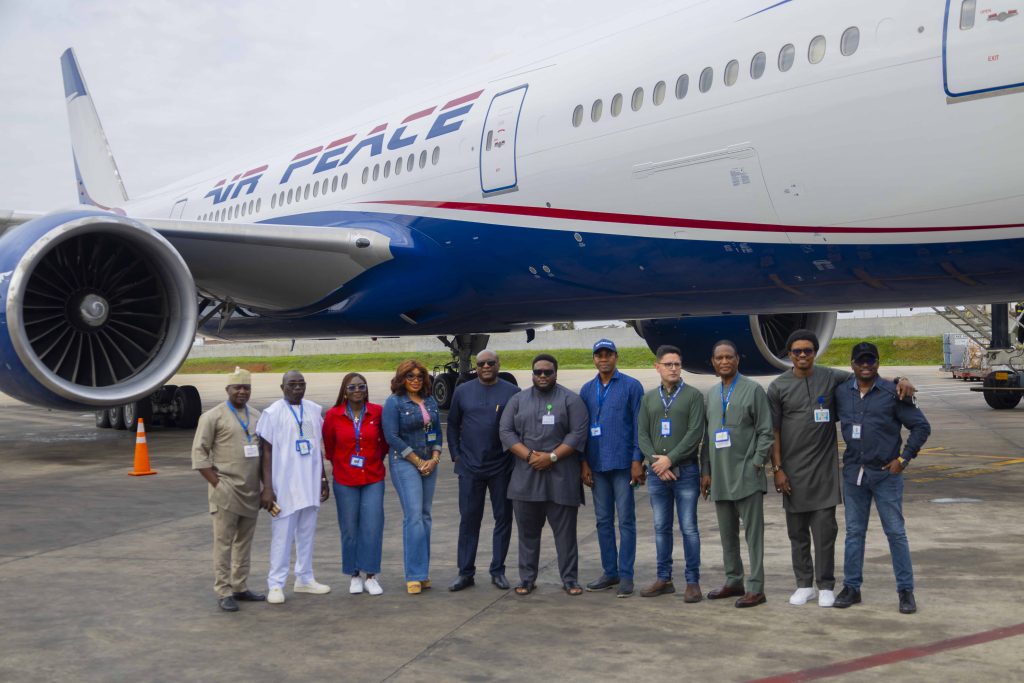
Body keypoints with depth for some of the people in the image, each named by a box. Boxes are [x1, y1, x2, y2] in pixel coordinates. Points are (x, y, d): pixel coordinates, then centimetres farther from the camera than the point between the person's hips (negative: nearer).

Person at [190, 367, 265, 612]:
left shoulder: (256, 416, 13)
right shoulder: (213, 416, -4)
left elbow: (264, 451, 18)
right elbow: (199, 453, -7)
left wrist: (265, 484, 11)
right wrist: (217, 483, -11)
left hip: (251, 491, 6)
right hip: (226, 490, -6)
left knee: (244, 542, 11)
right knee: (224, 542, -2)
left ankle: (240, 587, 20)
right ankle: (223, 592, 3)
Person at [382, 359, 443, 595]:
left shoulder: (430, 401, 12)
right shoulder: (394, 402, -5)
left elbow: (437, 431, 14)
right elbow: (392, 436, -11)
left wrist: (434, 458, -2)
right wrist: (418, 462, -11)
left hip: (429, 463, 6)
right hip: (404, 462, -6)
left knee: (425, 516, 7)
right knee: (414, 516, -12)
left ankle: (422, 572, 14)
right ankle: (414, 575, -9)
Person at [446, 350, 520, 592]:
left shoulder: (512, 392, 1)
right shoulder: (463, 391, 6)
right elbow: (453, 424, 11)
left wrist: (516, 455, -2)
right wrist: (455, 454, 4)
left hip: (502, 468, -1)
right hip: (470, 467, 1)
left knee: (503, 518, 6)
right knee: (468, 519, 4)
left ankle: (498, 571, 17)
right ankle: (465, 572, 12)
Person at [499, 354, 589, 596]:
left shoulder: (570, 400, 4)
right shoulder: (518, 400, 12)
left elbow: (578, 433, -5)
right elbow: (506, 431, 4)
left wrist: (552, 457, -14)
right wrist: (529, 456, -9)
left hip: (561, 478, -2)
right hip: (525, 477, 3)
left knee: (565, 531, 2)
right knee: (527, 531, 8)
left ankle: (570, 579, 10)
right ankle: (527, 578, 17)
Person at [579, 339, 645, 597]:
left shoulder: (631, 386, -1)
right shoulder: (587, 390, 11)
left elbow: (639, 425, -4)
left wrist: (637, 460, -10)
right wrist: (584, 463, 4)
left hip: (623, 464, -4)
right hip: (597, 465, 4)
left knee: (626, 520, -1)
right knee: (603, 520, 10)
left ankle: (626, 575, 4)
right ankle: (610, 572, 18)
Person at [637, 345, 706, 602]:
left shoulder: (693, 395, 0)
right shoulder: (649, 398, 12)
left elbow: (695, 433, -9)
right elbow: (643, 435, 7)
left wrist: (670, 459, -13)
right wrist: (655, 461, -8)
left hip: (685, 470, -4)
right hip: (656, 473, 4)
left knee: (689, 527, -1)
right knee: (661, 528, 9)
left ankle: (693, 582, 6)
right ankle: (664, 579, 18)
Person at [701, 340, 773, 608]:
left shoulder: (753, 390, -1)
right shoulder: (711, 394, 14)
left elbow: (765, 432, -4)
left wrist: (756, 464, -11)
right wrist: (706, 470, 10)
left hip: (746, 475, -5)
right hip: (720, 476, 6)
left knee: (753, 532, -2)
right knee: (727, 533, 12)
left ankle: (756, 588, 2)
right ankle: (734, 581, 24)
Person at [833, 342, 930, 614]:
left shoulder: (892, 393, -5)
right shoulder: (841, 393, 5)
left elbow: (921, 426, -2)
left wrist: (904, 458, -7)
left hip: (886, 474, -3)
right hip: (853, 473, 3)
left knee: (896, 532, 0)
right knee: (854, 531, 9)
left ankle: (906, 590, 9)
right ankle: (851, 587, 18)